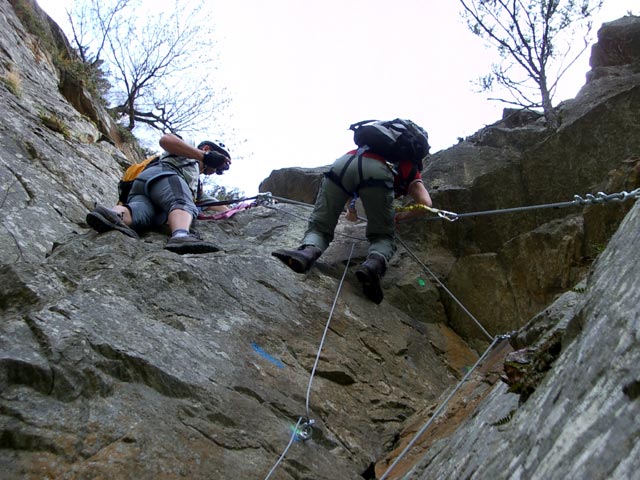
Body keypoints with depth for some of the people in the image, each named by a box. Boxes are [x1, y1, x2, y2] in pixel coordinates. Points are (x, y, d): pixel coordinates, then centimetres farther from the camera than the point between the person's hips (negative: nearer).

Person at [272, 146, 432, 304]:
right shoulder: (411, 171, 33)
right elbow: (425, 204, 17)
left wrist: (350, 207, 59)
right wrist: (402, 216, 34)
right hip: (378, 171, -3)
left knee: (319, 227, 10)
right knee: (382, 236, 14)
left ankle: (308, 251, -23)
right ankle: (374, 263, -19)